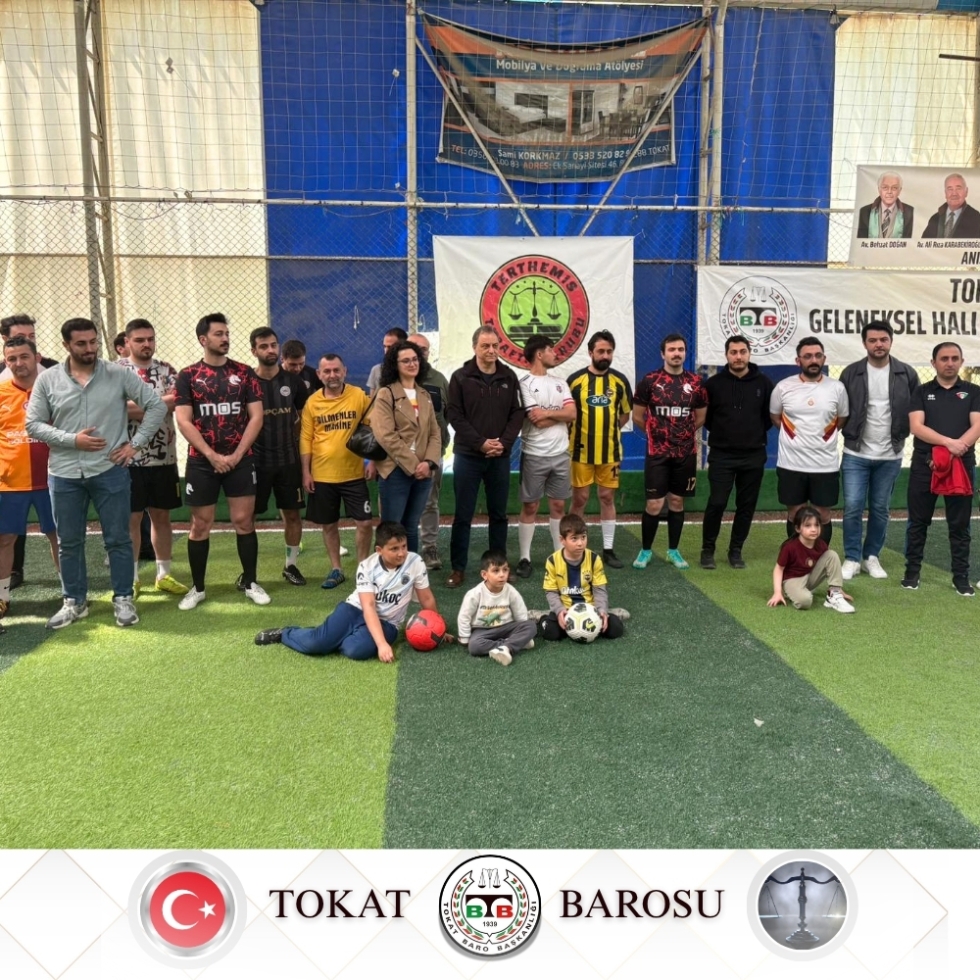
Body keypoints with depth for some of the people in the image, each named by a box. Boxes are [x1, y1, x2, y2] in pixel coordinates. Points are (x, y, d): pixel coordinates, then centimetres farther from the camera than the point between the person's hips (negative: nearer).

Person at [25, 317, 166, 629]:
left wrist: (135, 443, -6)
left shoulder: (119, 375, -3)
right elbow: (33, 425, 2)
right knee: (69, 542, 11)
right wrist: (72, 440, -12)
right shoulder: (47, 380, 1)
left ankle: (123, 599, 17)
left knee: (118, 539, 5)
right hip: (64, 474, 2)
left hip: (110, 471, -2)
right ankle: (74, 602, 25)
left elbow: (156, 406, -1)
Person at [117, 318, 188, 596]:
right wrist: (161, 403, -14)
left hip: (164, 458, 3)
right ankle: (131, 578, 14)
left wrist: (137, 406, -15)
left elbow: (175, 402, -8)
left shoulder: (166, 370, 7)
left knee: (162, 516, 11)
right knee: (132, 519, 4)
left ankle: (163, 575, 22)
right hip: (129, 458, -3)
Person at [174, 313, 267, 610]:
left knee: (244, 521, 2)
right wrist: (213, 455, -13)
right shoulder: (188, 376, 1)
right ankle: (197, 588, 17)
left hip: (240, 460, 1)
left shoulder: (244, 373, 4)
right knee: (200, 524, 5)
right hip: (201, 462, -1)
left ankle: (251, 582, 15)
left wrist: (236, 455, -9)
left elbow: (256, 417, 0)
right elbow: (183, 421, -5)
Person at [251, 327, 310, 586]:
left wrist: (297, 444, 5)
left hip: (289, 460, 2)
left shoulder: (292, 380, 2)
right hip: (255, 460, -2)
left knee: (293, 513, 7)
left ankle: (291, 565, 22)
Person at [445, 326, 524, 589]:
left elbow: (517, 414, 4)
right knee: (463, 515, 2)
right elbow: (455, 416, -7)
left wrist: (503, 443, -11)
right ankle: (458, 568, 11)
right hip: (468, 456, -2)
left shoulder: (509, 377, 6)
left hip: (500, 457, 3)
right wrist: (481, 443, -16)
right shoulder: (461, 377, -2)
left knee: (499, 514, 10)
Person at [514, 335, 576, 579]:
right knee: (530, 506, 3)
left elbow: (572, 414, -2)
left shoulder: (560, 382, 12)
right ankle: (525, 557, 10)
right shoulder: (524, 382, -8)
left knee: (558, 505, 11)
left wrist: (547, 412, -13)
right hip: (534, 455, -5)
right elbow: (538, 422, -16)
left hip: (561, 454, 5)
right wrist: (560, 414, -5)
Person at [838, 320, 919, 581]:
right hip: (855, 454, -1)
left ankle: (871, 557, 24)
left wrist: (901, 435, -2)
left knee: (880, 509, 10)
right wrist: (848, 434, -6)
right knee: (853, 507, -3)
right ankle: (852, 558, 9)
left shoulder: (907, 374, -1)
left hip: (890, 456, 1)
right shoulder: (851, 373, -3)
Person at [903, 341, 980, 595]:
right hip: (924, 465, 0)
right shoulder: (921, 392, 7)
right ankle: (912, 571, 15)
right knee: (918, 522, 5)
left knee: (959, 525, 5)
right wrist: (949, 442, -21)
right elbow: (916, 427, -6)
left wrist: (952, 451, -18)